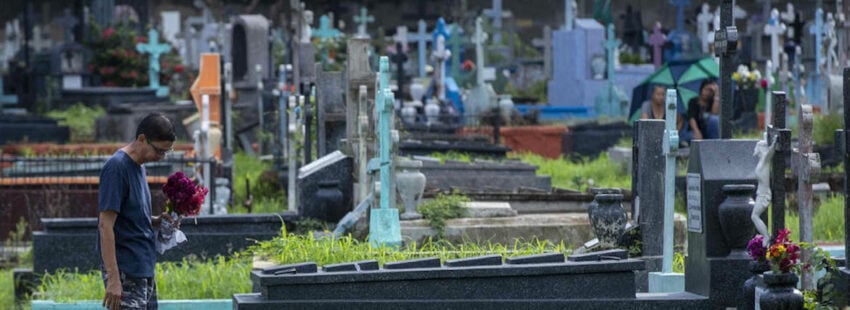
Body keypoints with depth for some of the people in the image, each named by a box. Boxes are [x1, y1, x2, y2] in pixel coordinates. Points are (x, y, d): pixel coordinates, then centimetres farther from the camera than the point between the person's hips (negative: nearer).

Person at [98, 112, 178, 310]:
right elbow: (105, 225, -19)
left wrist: (157, 221, 3)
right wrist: (113, 279, -22)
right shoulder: (116, 168, -15)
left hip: (144, 270, 10)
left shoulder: (138, 166, 13)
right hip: (125, 273, -10)